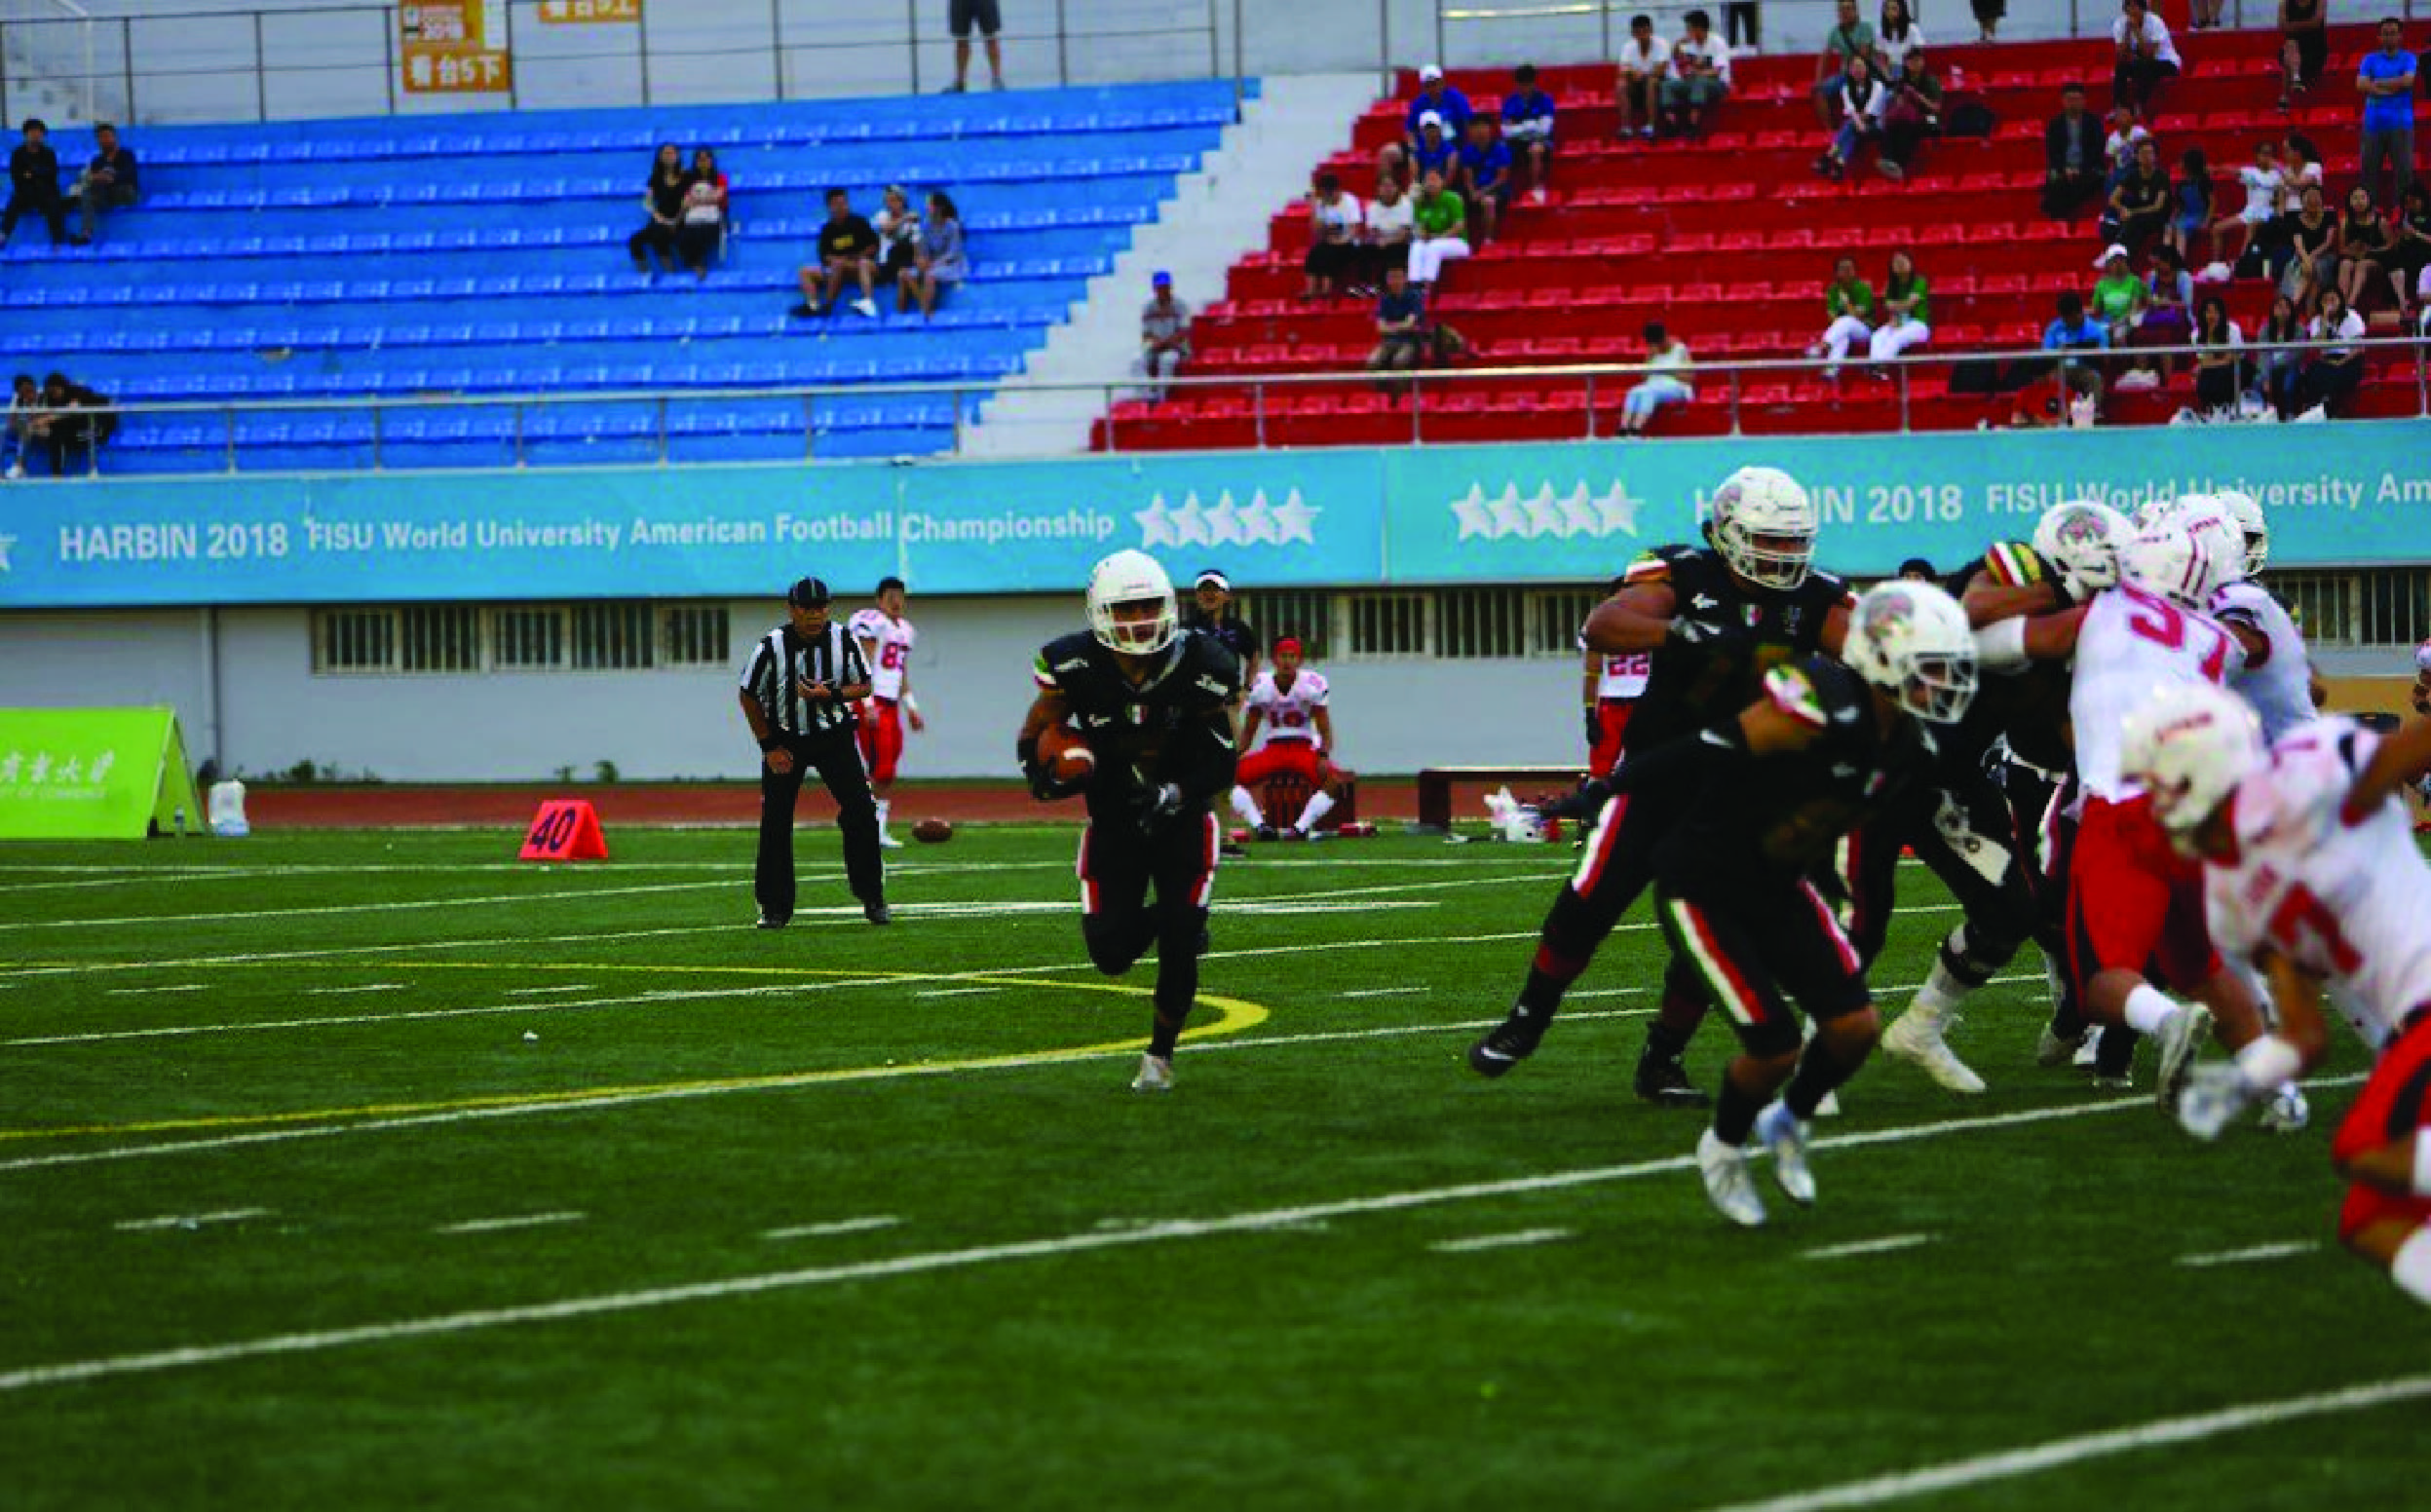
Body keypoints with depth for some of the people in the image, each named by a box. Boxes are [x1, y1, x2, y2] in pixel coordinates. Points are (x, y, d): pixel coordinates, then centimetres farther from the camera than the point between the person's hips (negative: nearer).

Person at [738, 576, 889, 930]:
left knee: (861, 813, -9)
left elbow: (863, 687, -1)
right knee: (775, 823, -3)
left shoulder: (842, 641, -11)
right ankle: (775, 909, 9)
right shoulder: (772, 646, -16)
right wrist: (769, 746, -6)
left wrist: (830, 695, -21)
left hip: (834, 737, 1)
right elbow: (749, 696, -4)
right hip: (784, 739, -1)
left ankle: (872, 899, 5)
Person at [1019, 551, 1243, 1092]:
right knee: (1111, 954, -6)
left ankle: (1160, 1056, 15)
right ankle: (1163, 919, 31)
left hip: (1181, 821, -1)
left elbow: (1222, 764, -10)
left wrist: (1175, 794, -28)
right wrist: (1045, 776, -27)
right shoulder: (1074, 669, -17)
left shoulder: (1200, 669, -18)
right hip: (1113, 826, 1)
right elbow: (1031, 742, -4)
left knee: (1178, 947, -9)